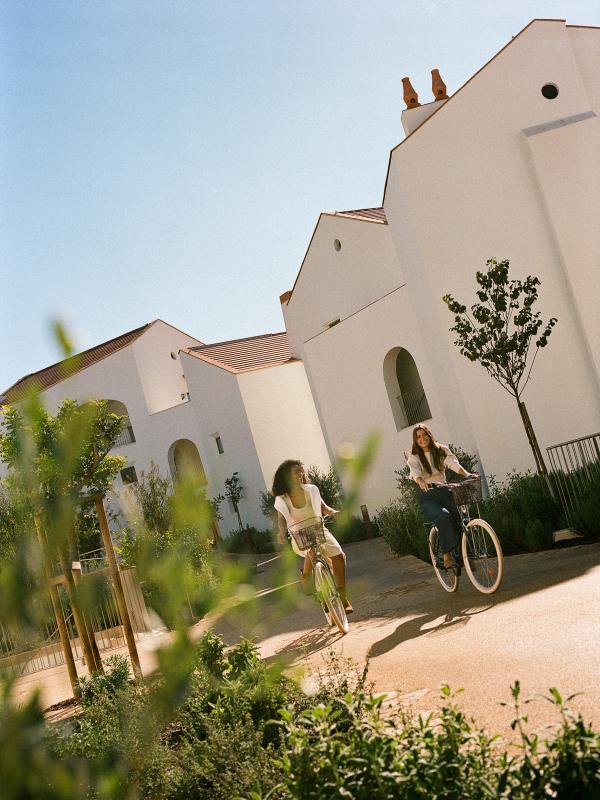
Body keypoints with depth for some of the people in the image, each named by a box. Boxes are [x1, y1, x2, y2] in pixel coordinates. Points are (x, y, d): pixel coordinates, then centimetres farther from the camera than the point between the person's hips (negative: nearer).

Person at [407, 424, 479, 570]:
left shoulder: (441, 450, 10)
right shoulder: (414, 457, 4)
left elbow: (453, 463, -8)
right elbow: (415, 472, -17)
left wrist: (466, 474, -28)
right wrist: (421, 482, -40)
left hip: (444, 492, 2)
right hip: (427, 497, -2)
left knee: (460, 515, -25)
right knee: (443, 516, -33)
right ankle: (447, 555, -28)